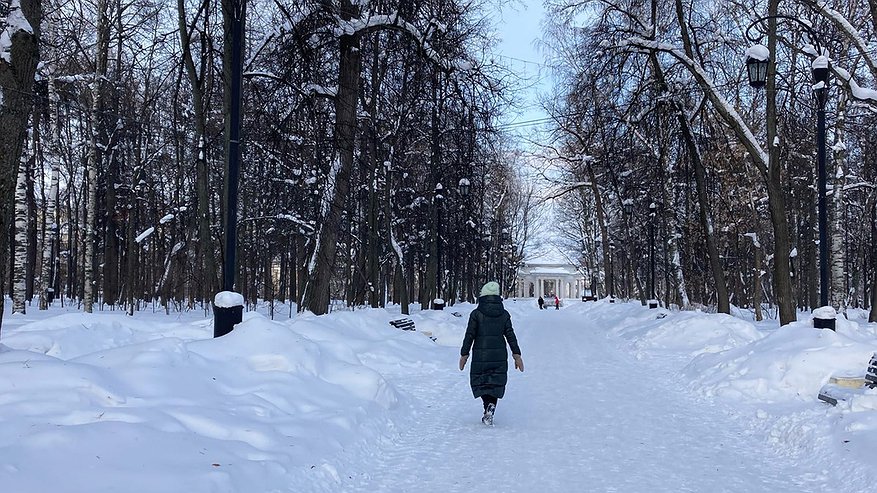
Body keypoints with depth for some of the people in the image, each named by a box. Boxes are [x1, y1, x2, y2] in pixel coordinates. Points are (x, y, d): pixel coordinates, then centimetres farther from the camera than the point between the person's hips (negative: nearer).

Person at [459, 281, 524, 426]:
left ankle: (489, 405, -10)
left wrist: (464, 354, 1)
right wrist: (517, 355, 5)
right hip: (499, 356, 2)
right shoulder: (504, 314, 2)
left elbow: (469, 335, -6)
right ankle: (489, 413, -5)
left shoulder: (476, 314, -6)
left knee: (480, 382, 12)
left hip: (480, 355, -2)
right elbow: (510, 336, 1)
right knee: (495, 382, 11)